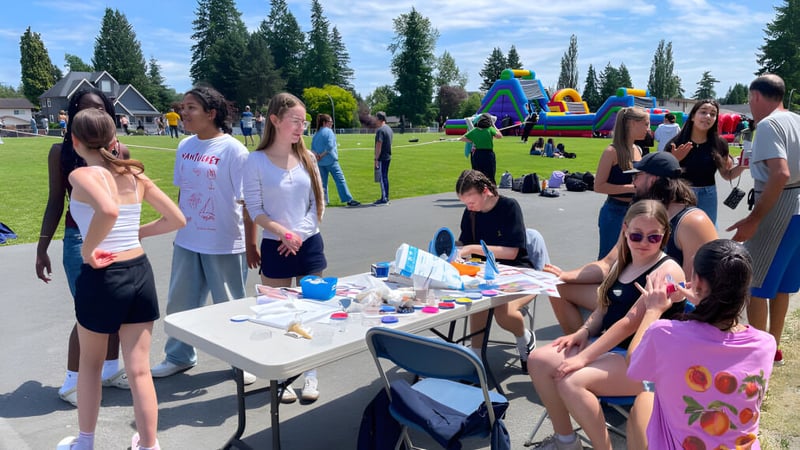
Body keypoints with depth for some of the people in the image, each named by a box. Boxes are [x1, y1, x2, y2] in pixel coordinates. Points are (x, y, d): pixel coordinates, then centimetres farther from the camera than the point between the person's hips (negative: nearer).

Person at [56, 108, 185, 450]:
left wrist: (87, 251, -19)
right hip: (140, 273, 4)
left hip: (102, 278, -4)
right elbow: (177, 219, 7)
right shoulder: (134, 175, 5)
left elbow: (108, 210, -34)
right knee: (139, 370, 12)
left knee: (90, 363, 21)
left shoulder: (82, 176, -11)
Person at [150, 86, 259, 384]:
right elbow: (182, 191, 14)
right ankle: (179, 357, 36)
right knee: (180, 303, 17)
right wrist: (179, 228, 17)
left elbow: (247, 201, -13)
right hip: (186, 242, 6)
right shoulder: (185, 147, 5)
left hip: (225, 245, -6)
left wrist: (251, 245, -12)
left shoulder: (233, 150, -14)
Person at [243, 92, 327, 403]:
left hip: (309, 244, 3)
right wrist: (284, 233, -16)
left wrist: (300, 235, -8)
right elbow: (254, 209, -6)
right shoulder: (257, 161, -6)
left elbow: (318, 203, 4)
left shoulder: (307, 158, 3)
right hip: (275, 247, -3)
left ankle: (310, 374, 22)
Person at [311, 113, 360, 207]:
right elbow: (330, 146, -17)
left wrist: (317, 155, -9)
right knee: (340, 179, -6)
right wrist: (322, 155, -9)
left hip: (320, 162, 7)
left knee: (323, 182, 12)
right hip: (330, 160, -7)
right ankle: (348, 200, -8)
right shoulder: (328, 131, -7)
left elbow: (313, 148, 6)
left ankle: (323, 201, 12)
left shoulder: (316, 134, 14)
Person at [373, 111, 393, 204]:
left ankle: (384, 199, -2)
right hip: (388, 157, 9)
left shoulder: (380, 130, -16)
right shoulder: (389, 129, 13)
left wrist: (376, 159, -18)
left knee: (382, 178, -4)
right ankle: (386, 197, 20)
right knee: (385, 177, 14)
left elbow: (379, 146, -20)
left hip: (382, 158, -9)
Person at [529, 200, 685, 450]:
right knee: (539, 360, -6)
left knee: (571, 381, -29)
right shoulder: (623, 263, 11)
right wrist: (584, 331, -3)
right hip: (609, 345, 9)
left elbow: (630, 322, -23)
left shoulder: (667, 271, -16)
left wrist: (584, 357, -24)